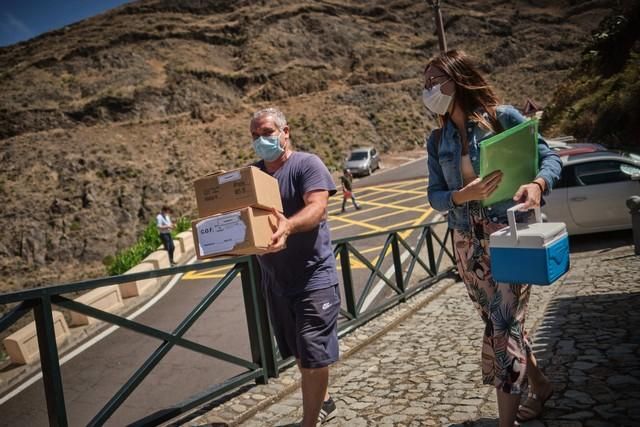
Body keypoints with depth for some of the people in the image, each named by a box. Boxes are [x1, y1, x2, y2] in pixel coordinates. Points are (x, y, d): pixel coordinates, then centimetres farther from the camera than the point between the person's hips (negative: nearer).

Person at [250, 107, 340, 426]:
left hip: (313, 277, -6)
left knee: (313, 357, -2)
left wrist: (288, 225, -44)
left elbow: (317, 208, -24)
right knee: (300, 354, 19)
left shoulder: (307, 164, -9)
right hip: (274, 280, 6)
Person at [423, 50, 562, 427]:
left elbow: (551, 158, -4)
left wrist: (537, 184, -26)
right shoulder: (438, 140, 8)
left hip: (509, 234, -5)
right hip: (467, 243, 5)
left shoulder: (503, 117, -5)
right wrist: (462, 195, -18)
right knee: (501, 323, 15)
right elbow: (435, 195, 4)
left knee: (503, 325, -6)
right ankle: (539, 384, 40)